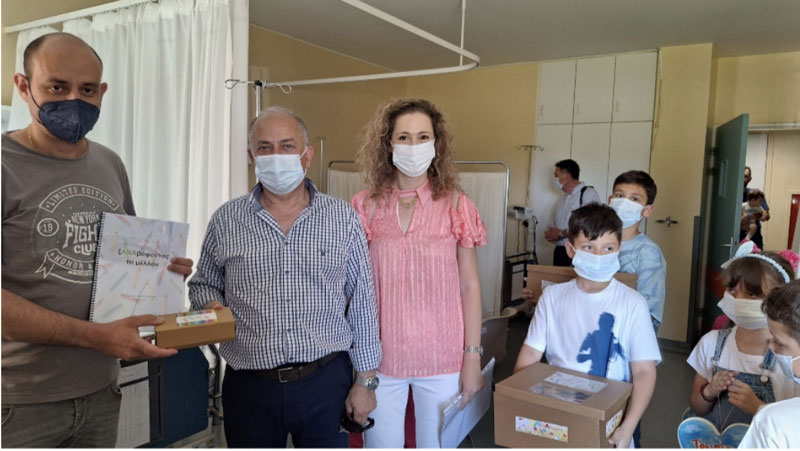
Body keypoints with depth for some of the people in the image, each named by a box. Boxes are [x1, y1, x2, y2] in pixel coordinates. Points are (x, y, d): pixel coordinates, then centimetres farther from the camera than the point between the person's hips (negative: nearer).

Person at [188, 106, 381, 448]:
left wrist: (365, 380, 0)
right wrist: (211, 306, -10)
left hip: (326, 381, -1)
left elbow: (362, 306, 0)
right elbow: (203, 285, 13)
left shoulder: (344, 219, -2)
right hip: (249, 386, 1)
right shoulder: (225, 220, 1)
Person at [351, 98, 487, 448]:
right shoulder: (365, 206, -1)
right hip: (380, 356, 1)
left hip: (443, 358, 0)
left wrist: (473, 357, -3)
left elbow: (469, 287, 0)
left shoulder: (456, 205, -2)